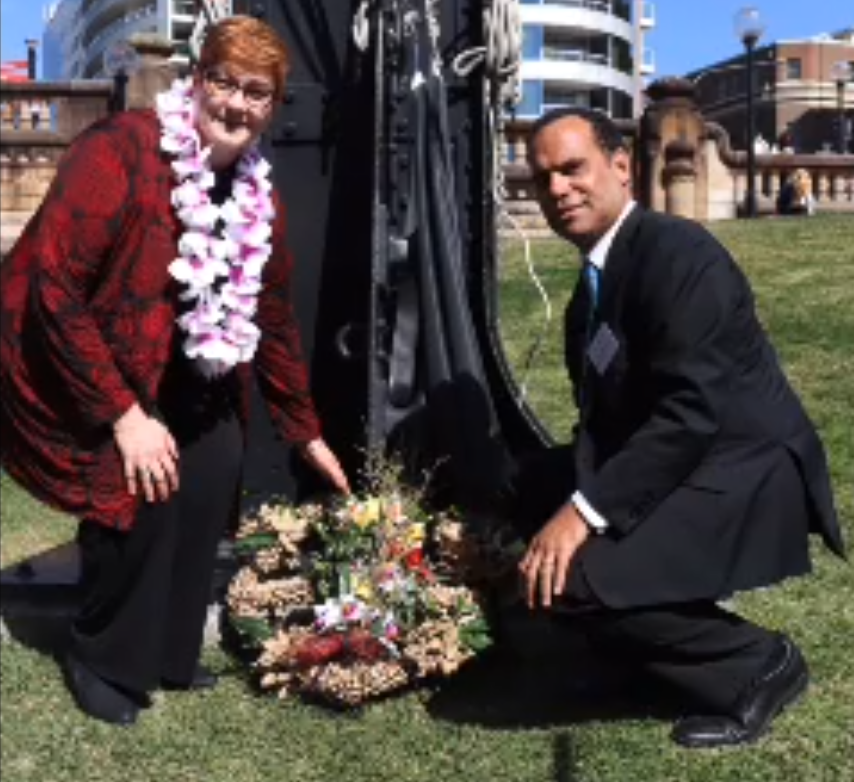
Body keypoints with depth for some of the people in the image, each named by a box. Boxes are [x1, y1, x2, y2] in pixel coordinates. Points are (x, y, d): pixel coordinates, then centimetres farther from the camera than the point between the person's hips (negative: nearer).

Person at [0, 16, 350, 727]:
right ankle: (103, 661, 5)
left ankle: (170, 653, 14)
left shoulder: (259, 196, -3)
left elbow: (273, 319, 8)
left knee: (216, 468, -6)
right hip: (69, 359, -7)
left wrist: (306, 433, 10)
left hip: (173, 370, 7)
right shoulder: (122, 150, -26)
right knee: (139, 486, -19)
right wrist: (122, 412, -28)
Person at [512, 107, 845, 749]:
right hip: (677, 468, 10)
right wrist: (576, 498, -4)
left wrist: (585, 509, -25)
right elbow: (606, 414, 13)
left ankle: (758, 663, -2)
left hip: (745, 480, -10)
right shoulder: (595, 281, 13)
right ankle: (679, 638, 16)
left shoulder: (678, 251, -17)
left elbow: (691, 410, -25)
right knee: (538, 484, 11)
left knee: (576, 578, -23)